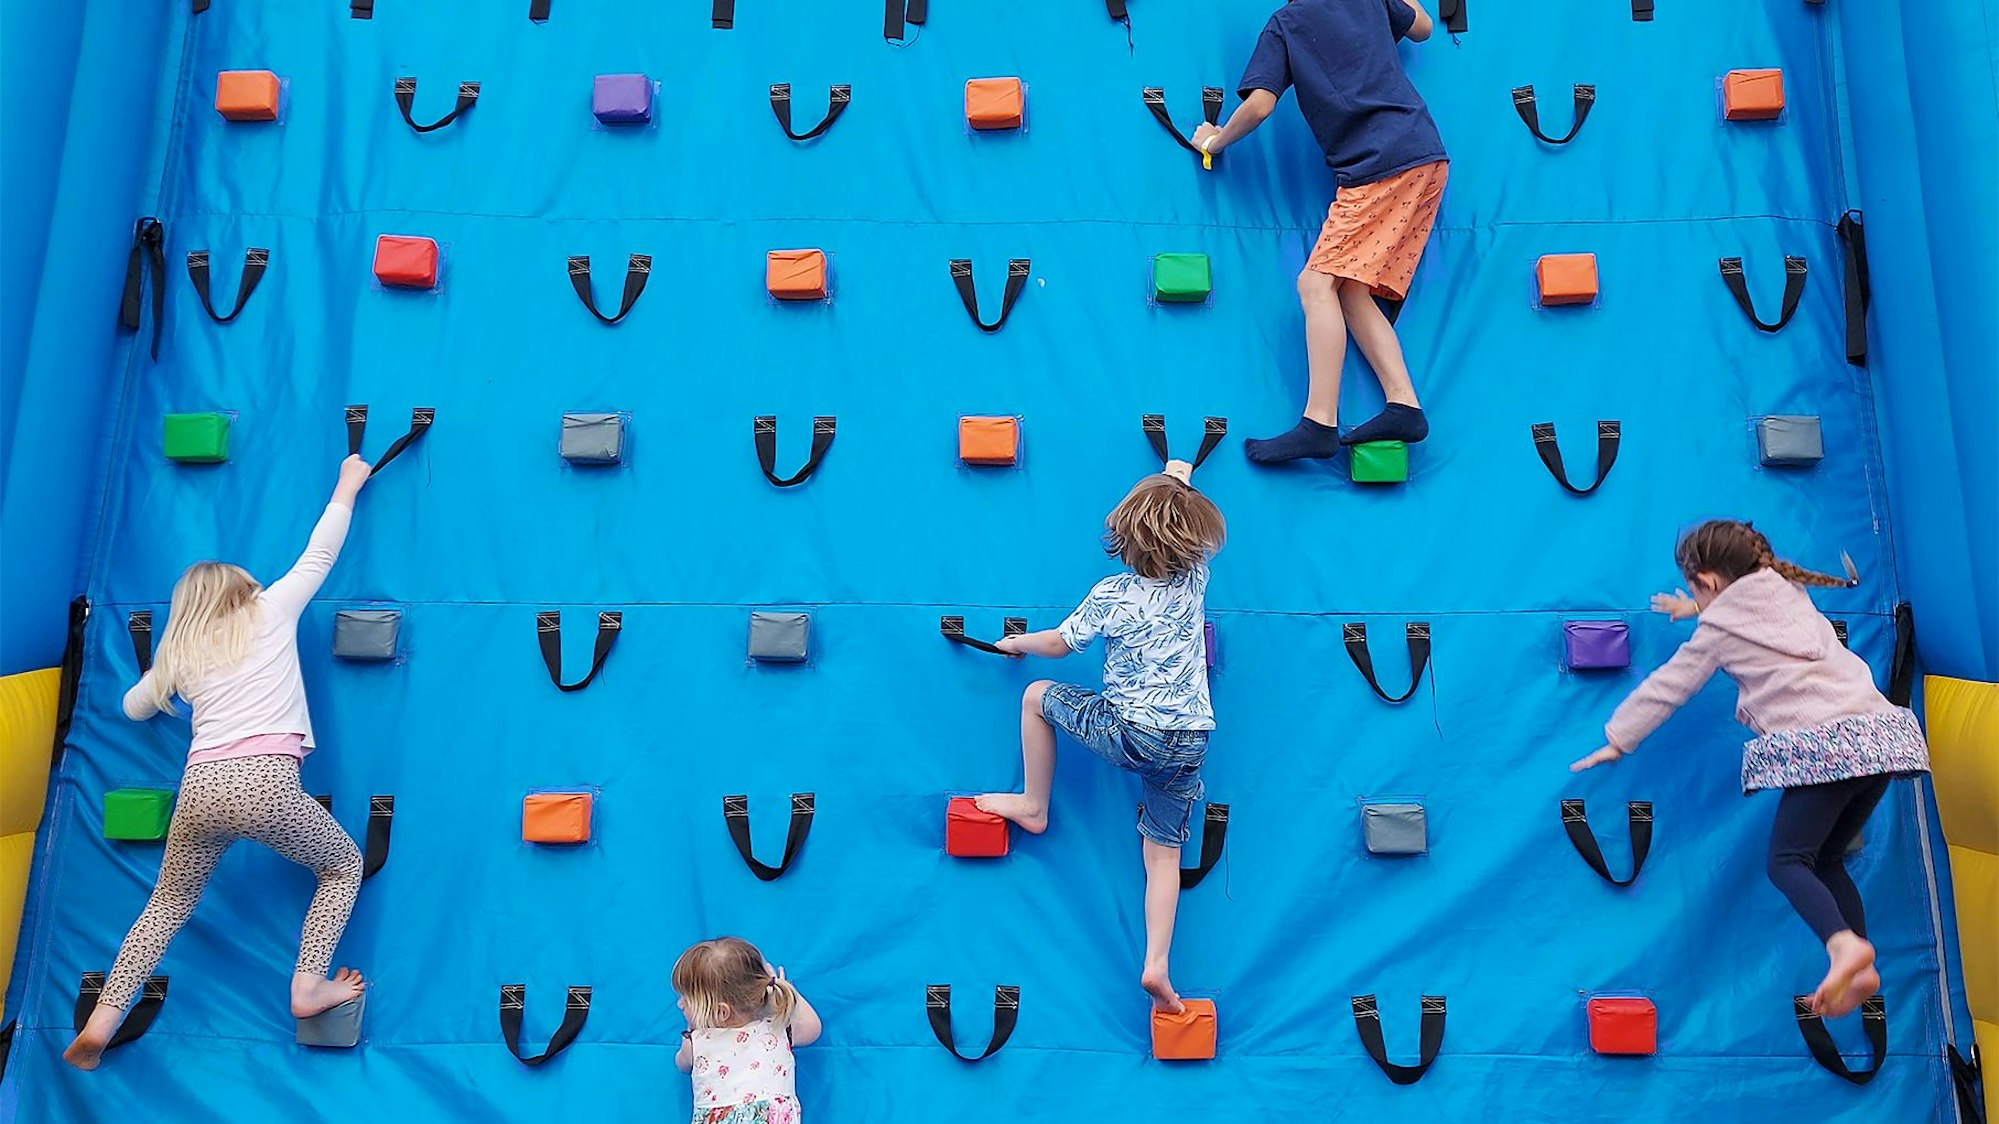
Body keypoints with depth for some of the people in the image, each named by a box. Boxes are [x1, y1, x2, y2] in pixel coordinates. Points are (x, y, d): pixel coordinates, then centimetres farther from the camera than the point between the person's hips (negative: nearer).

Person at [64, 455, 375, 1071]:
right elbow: (320, 552, 24)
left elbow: (134, 706, 39)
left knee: (168, 905, 24)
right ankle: (308, 985, 5)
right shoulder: (272, 608, 14)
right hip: (267, 785, -4)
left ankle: (102, 1019, 14)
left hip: (200, 788, 4)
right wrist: (348, 485, 36)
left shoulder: (180, 651, 22)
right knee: (344, 866, 19)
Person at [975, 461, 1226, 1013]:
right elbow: (1187, 530, 22)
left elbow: (1057, 644, 5)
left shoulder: (1112, 595, -7)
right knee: (1164, 852, 12)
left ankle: (1033, 807, 26)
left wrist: (1016, 642, 25)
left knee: (1037, 696, 18)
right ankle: (1156, 965, -1)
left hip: (1129, 732, -4)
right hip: (1190, 741, 4)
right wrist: (1179, 480, 40)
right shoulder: (1194, 579, 1)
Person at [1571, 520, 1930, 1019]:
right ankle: (1861, 972, 6)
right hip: (1880, 732, 8)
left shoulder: (1720, 627, 2)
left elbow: (1667, 687, 9)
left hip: (1823, 743, -8)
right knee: (1826, 860, 15)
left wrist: (1617, 740, 18)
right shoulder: (1788, 591, 18)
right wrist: (1698, 610, 57)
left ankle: (1844, 944, -29)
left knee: (1787, 860, -4)